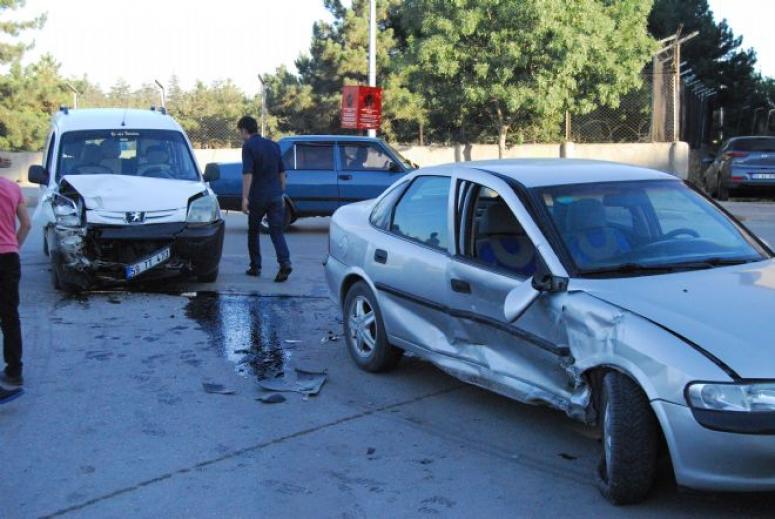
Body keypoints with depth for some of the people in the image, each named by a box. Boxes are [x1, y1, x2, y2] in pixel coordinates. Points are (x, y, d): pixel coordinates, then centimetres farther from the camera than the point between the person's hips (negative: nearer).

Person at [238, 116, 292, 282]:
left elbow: (248, 174, -17)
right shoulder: (273, 145, 12)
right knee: (276, 231, 1)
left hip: (258, 196, -4)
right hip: (275, 195, 4)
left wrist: (245, 198, -18)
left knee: (253, 231, 13)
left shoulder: (248, 146, -7)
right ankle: (285, 263, -18)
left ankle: (255, 267, 19)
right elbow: (282, 172, 15)